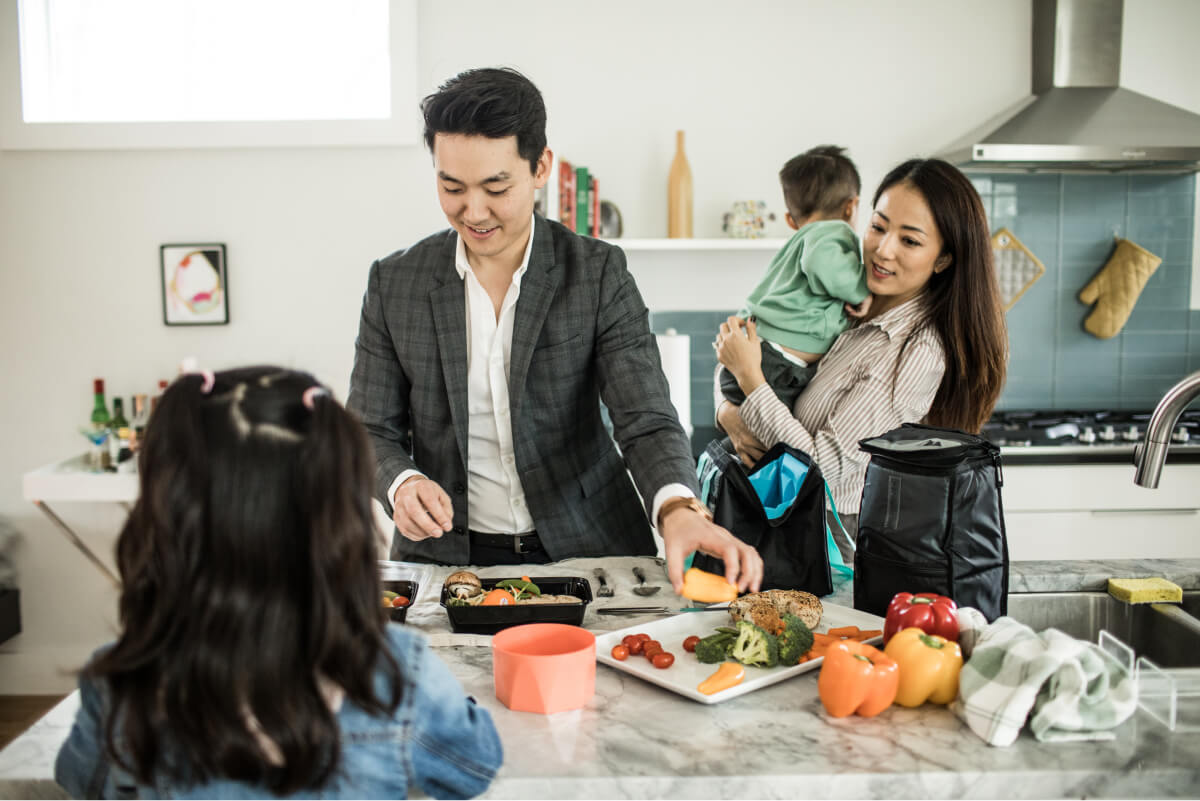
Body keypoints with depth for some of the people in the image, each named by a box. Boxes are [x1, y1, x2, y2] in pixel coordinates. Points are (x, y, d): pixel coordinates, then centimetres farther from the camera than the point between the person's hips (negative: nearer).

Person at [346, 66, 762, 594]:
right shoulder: (394, 283, 1)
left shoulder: (598, 274, -4)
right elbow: (370, 431, 5)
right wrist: (402, 484, -18)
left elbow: (646, 418, -12)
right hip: (445, 559, 1)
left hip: (584, 550, -1)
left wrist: (679, 510, -33)